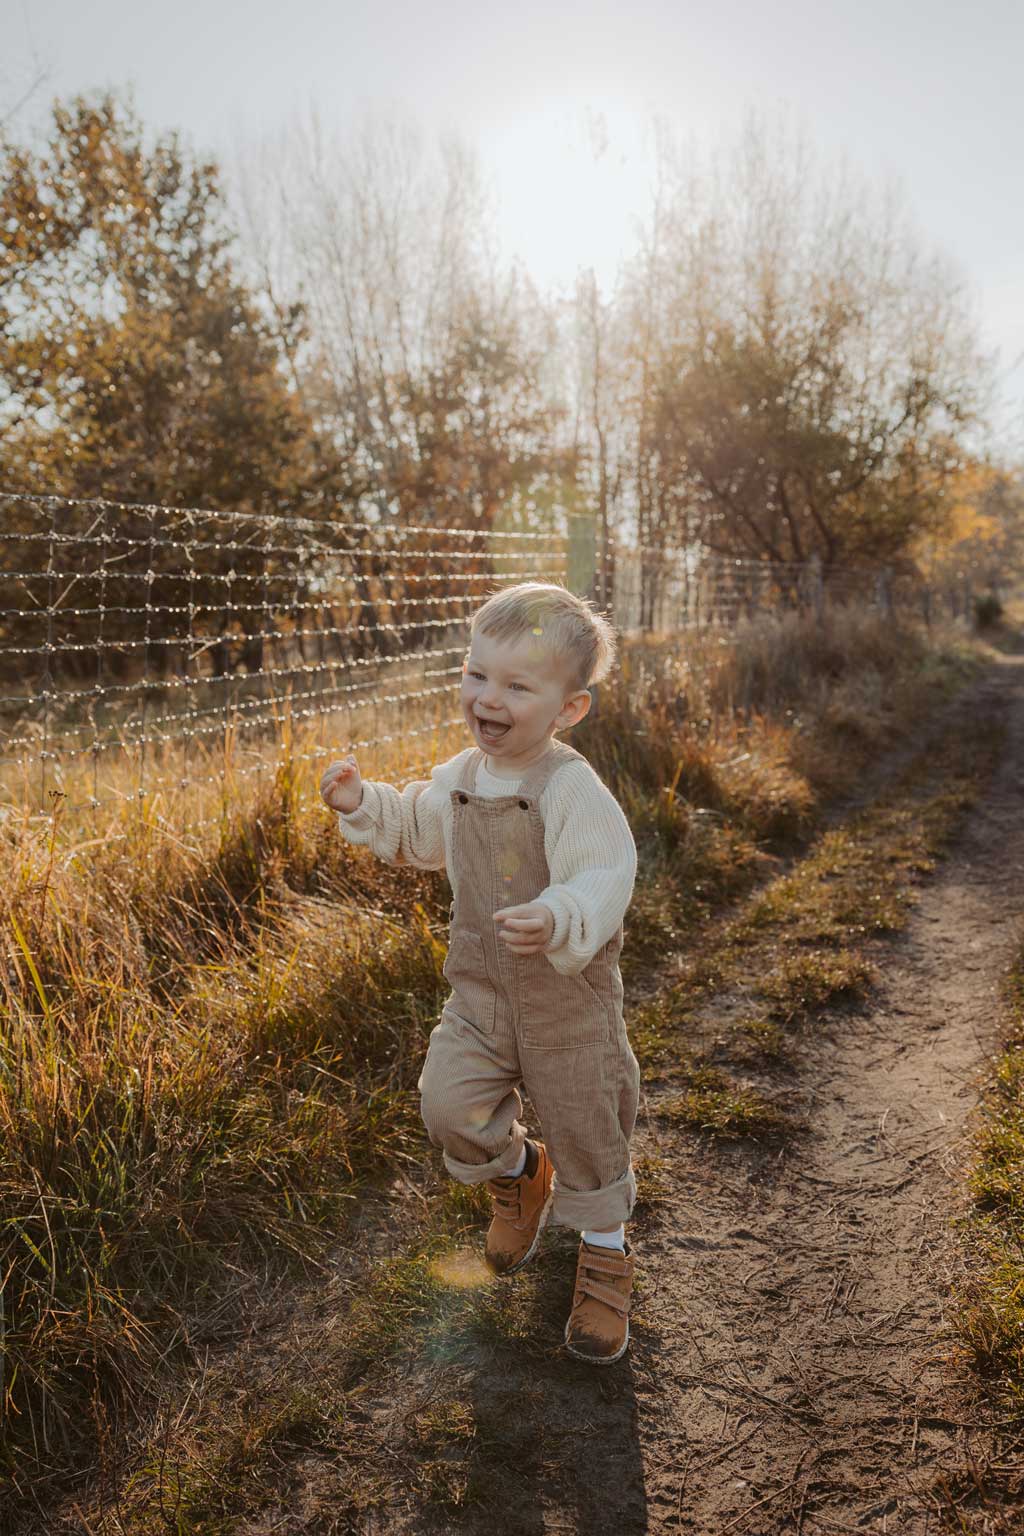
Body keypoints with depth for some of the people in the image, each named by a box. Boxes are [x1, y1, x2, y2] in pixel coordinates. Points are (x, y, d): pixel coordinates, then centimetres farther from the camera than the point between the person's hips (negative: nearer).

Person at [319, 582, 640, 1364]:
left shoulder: (572, 789, -21)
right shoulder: (460, 777, 2)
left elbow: (605, 878, -30)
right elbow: (418, 831, 21)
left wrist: (557, 921, -49)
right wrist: (363, 802, 7)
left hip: (570, 998, -5)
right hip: (481, 989, 5)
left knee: (586, 1131, 9)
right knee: (451, 1103, -6)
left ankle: (605, 1255, 36)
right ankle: (519, 1171, 29)